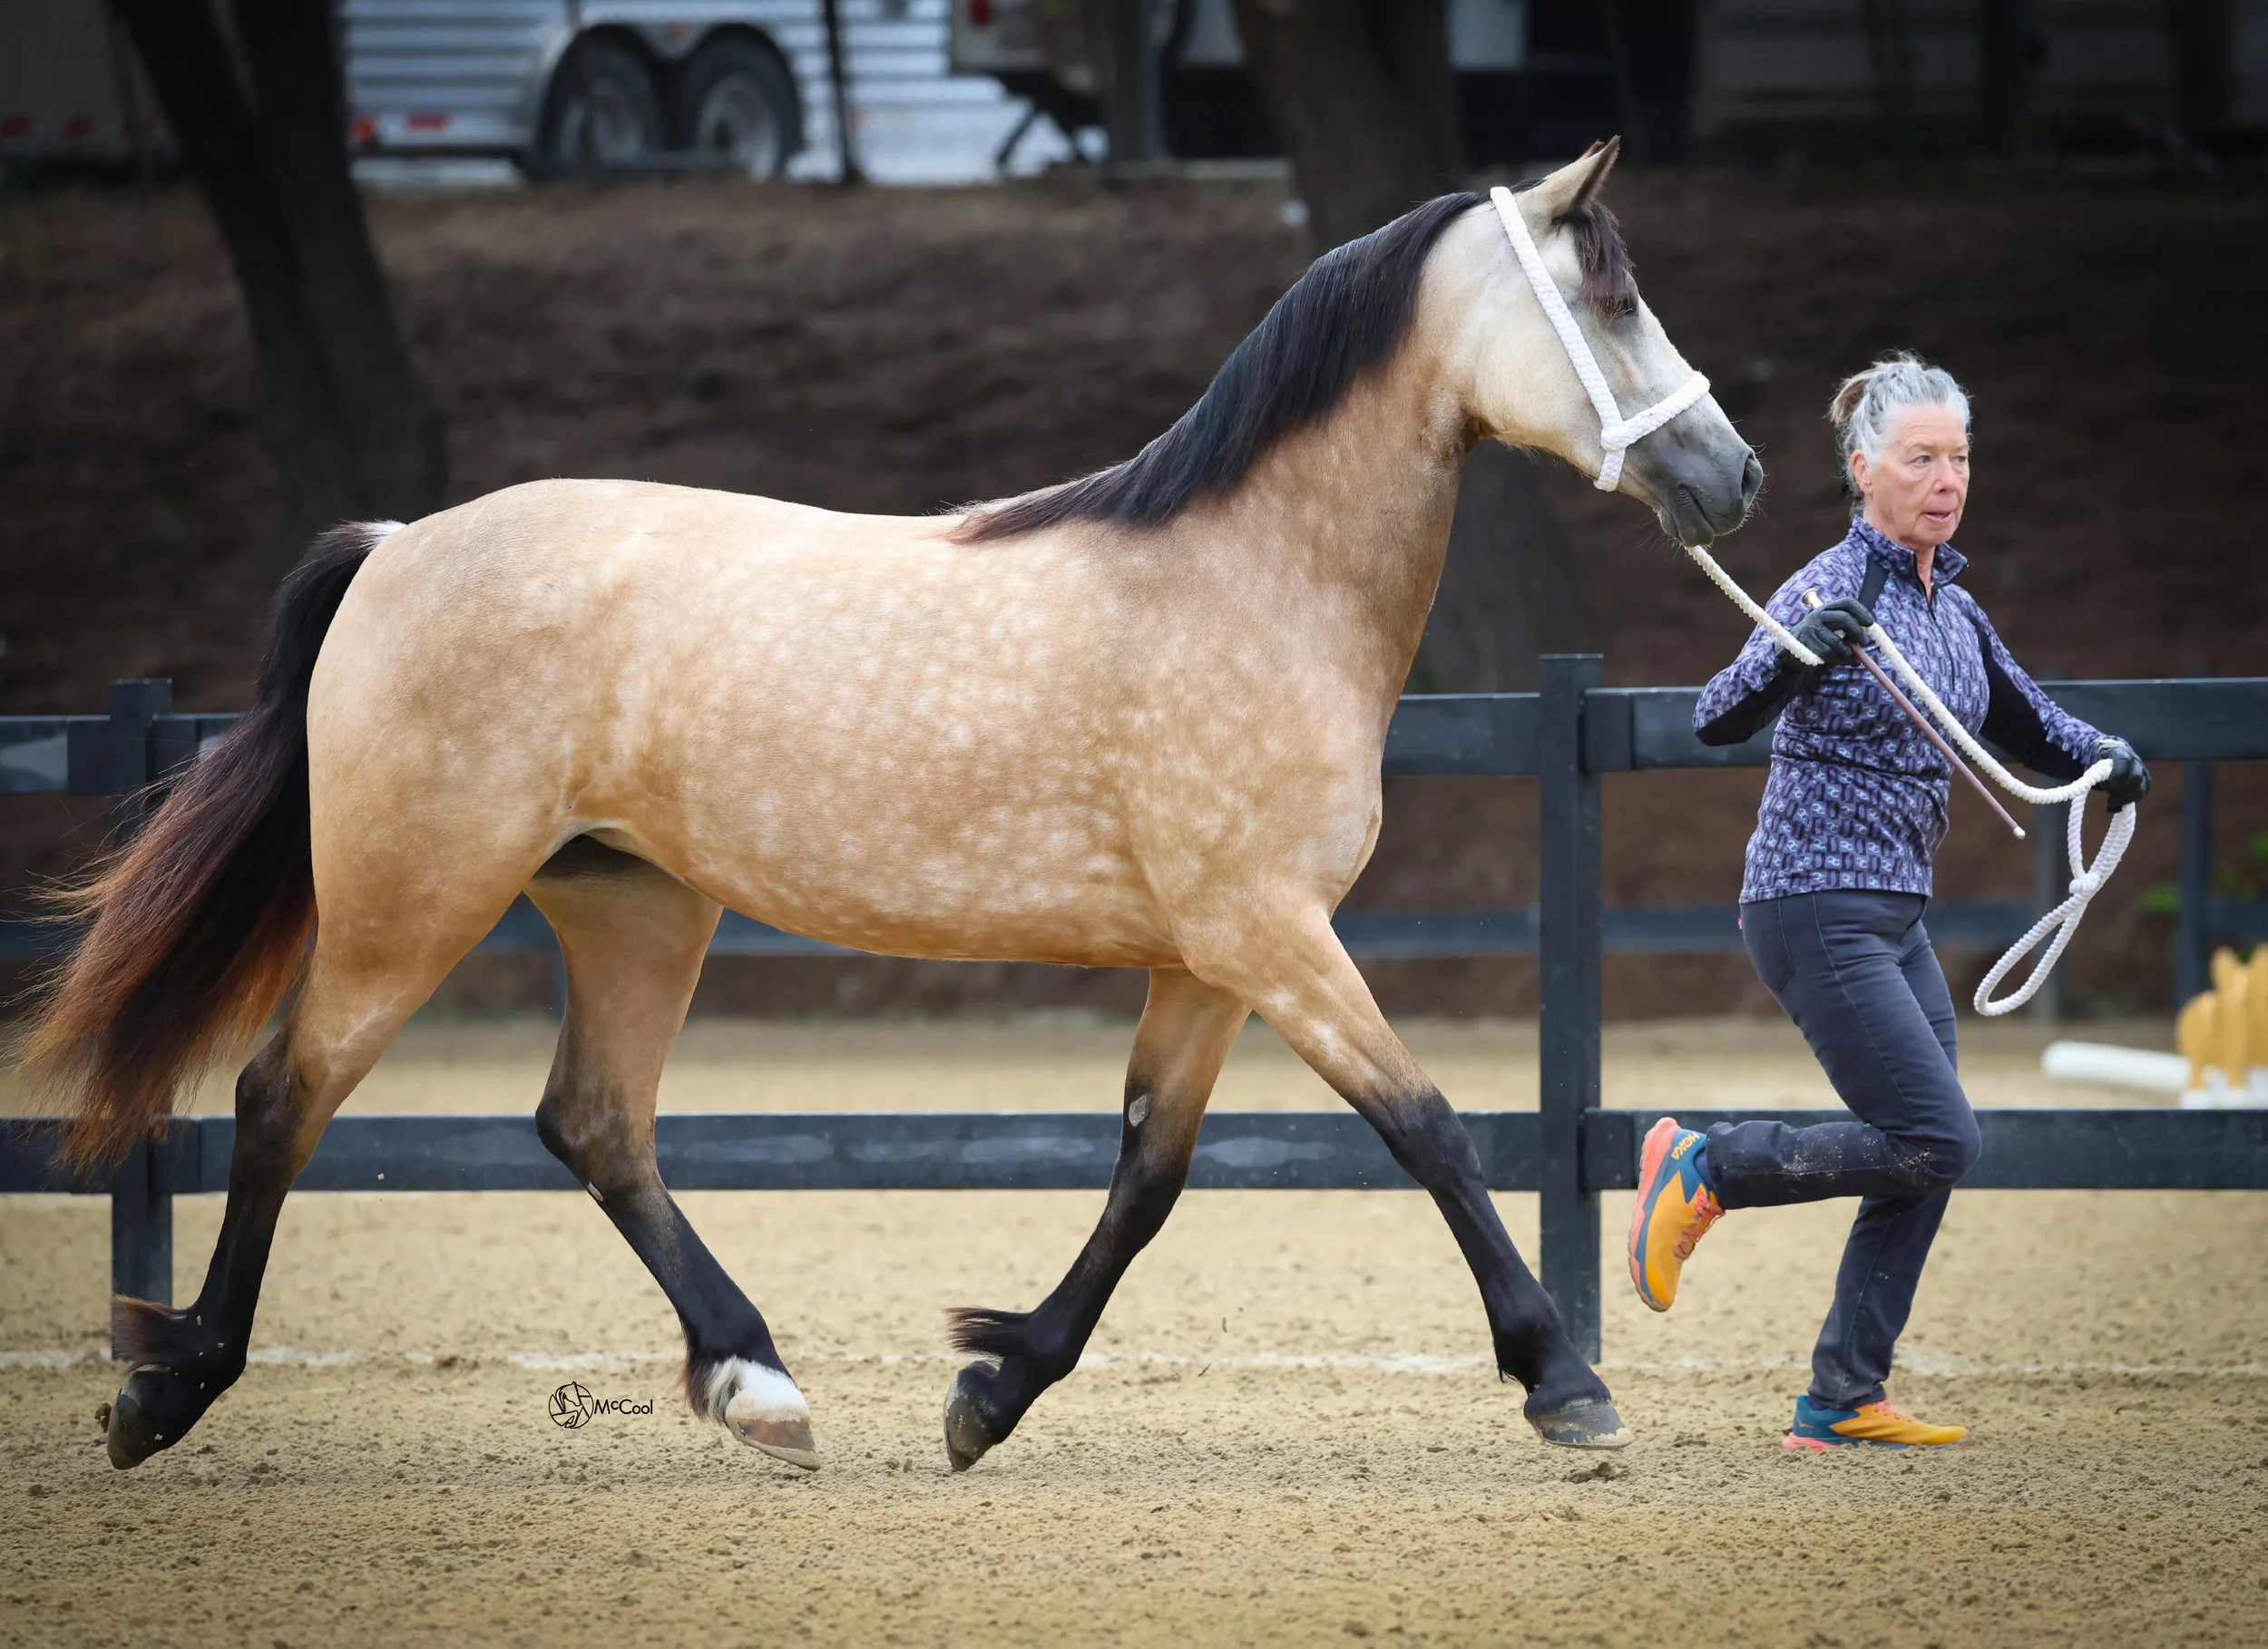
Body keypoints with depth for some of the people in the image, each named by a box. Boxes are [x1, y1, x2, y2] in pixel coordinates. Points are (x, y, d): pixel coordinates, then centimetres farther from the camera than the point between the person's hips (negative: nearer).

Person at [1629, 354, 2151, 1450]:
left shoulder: (1950, 602, 10)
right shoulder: (1834, 590, -15)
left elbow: (2020, 721, 23)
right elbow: (1719, 721, -26)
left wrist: (2101, 758, 2)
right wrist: (1794, 656, -46)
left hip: (1894, 920, 9)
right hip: (1818, 915, -9)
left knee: (1925, 1163, 6)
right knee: (1935, 1141, -13)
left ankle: (1843, 1401, 13)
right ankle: (1704, 1170, 3)